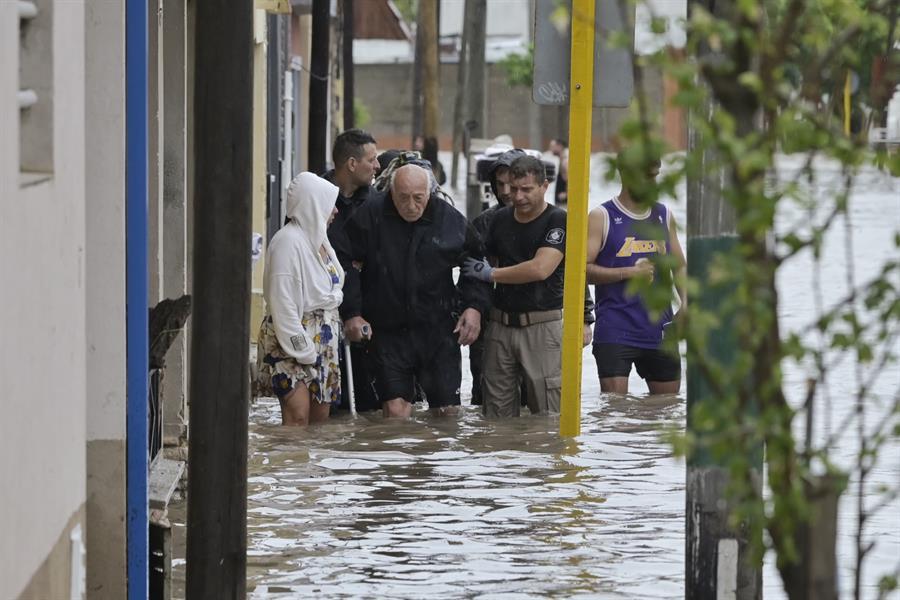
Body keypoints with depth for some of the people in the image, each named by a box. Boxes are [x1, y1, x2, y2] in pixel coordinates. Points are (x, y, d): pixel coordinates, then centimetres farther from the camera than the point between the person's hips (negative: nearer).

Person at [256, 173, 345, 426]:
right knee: (298, 415, -17)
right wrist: (302, 350, -19)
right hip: (293, 340, -9)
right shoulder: (288, 241, -15)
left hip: (321, 341, 9)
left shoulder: (318, 239, 14)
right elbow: (283, 302, -19)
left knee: (321, 415, 6)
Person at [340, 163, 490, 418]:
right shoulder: (370, 216, -7)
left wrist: (474, 306, 3)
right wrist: (353, 313, -6)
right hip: (388, 332, -1)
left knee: (446, 411, 3)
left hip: (439, 331, 1)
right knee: (395, 409, -8)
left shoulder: (450, 219, -1)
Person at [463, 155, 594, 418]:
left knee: (548, 412, -9)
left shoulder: (557, 221, -6)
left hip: (542, 325, -5)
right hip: (500, 324, 6)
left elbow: (540, 269, -17)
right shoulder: (501, 219, 12)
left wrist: (491, 274, -7)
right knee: (497, 411, 4)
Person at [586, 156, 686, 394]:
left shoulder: (664, 216, 13)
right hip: (615, 333, -5)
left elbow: (679, 267, 18)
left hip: (659, 331, 5)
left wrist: (686, 302, -1)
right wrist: (629, 272, -19)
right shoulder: (602, 217, -3)